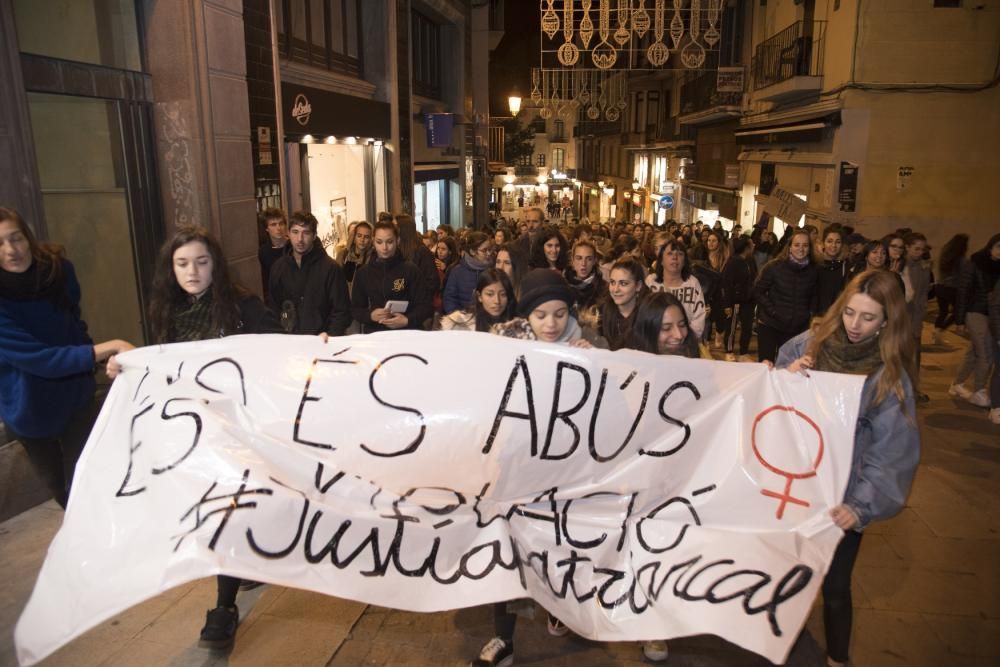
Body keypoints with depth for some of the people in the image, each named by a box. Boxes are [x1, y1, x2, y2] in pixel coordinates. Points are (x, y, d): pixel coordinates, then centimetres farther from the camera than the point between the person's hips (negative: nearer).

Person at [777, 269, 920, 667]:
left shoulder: (889, 376, -11)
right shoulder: (809, 344, -5)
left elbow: (893, 452, -13)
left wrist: (862, 506, -22)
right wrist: (786, 377, -18)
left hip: (840, 495, -2)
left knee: (834, 586, 11)